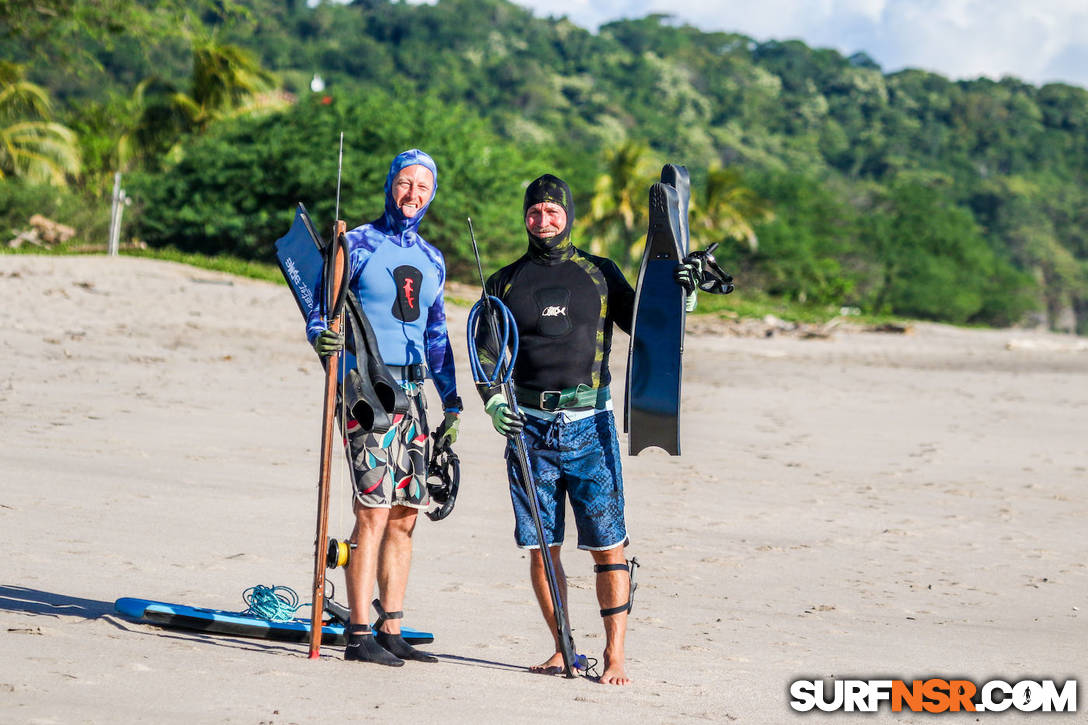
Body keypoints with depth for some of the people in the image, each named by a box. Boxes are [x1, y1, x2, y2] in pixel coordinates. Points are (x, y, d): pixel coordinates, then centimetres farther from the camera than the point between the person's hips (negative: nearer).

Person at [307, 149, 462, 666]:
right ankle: (359, 635, -9)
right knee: (373, 511, -12)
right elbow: (321, 308, -4)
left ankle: (390, 631, 12)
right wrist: (321, 336, -26)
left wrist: (452, 402, 20)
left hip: (412, 393, 7)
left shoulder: (432, 261, 18)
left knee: (404, 516, 6)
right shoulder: (358, 245, 0)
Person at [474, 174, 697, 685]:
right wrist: (493, 402, -9)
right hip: (528, 427, 1)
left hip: (589, 423, -1)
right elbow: (486, 351, 8)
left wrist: (677, 295, -6)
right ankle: (563, 648, 15)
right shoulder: (505, 283, 12)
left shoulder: (599, 274, 11)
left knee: (607, 544, -8)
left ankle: (615, 656, -5)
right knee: (541, 546, 3)